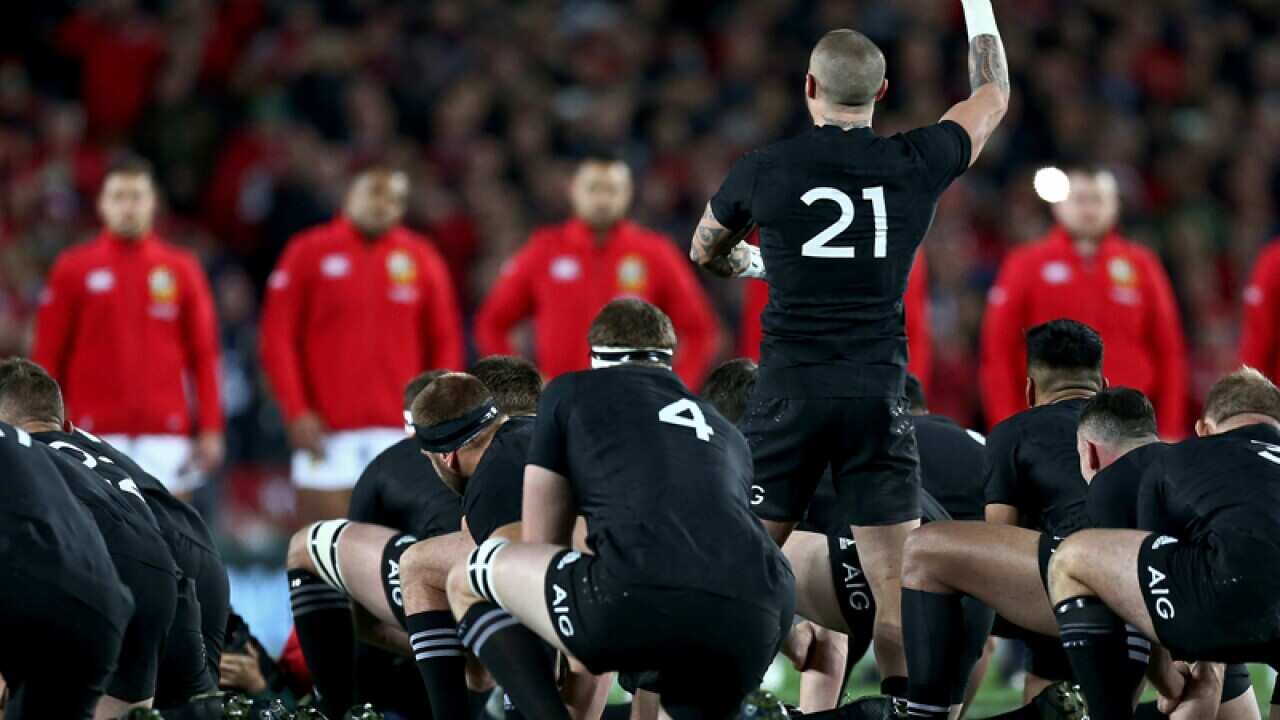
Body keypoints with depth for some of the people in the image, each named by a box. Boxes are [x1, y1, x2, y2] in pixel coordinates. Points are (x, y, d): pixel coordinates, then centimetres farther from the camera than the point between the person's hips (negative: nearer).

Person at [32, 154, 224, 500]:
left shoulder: (182, 269, 8)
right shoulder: (72, 269, 5)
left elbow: (204, 355, 7)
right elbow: (47, 356, 5)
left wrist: (210, 429, 0)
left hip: (165, 432, 1)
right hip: (98, 431, -1)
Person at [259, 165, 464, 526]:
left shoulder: (421, 259, 9)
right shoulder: (308, 253, 3)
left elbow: (446, 341, 10)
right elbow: (277, 337, -1)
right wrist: (297, 412, -9)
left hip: (400, 430, 2)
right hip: (326, 433, -2)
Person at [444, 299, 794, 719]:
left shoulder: (570, 393, 24)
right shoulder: (725, 431, 36)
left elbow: (540, 547, 27)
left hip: (641, 597, -4)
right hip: (758, 620, 4)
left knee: (465, 581, 22)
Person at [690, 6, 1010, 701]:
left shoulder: (764, 169, 0)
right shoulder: (915, 164, 1)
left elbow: (705, 251, 21)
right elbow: (992, 97, 21)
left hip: (789, 389, -1)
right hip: (878, 392, 1)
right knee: (896, 582, 0)